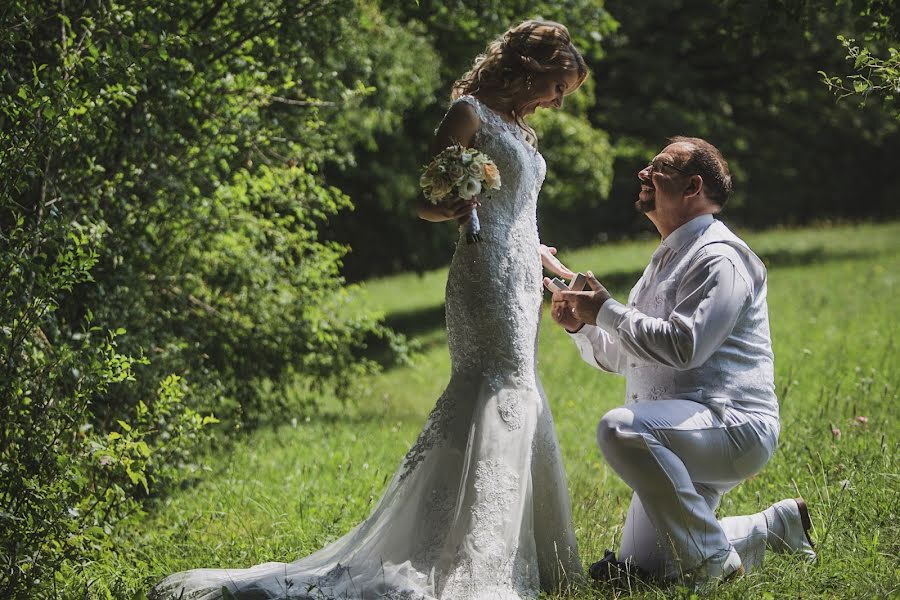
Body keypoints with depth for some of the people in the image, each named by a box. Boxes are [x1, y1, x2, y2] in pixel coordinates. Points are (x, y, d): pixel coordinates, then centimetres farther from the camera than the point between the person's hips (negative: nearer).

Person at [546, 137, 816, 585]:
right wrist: (581, 326, 1)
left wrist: (606, 311, -16)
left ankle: (713, 560, -22)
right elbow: (617, 357, 21)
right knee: (643, 568, 10)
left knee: (620, 428, -36)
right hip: (685, 437, 10)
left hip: (731, 426, -10)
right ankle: (775, 525, 24)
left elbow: (683, 346, -26)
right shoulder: (667, 259, 19)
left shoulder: (720, 258, -12)